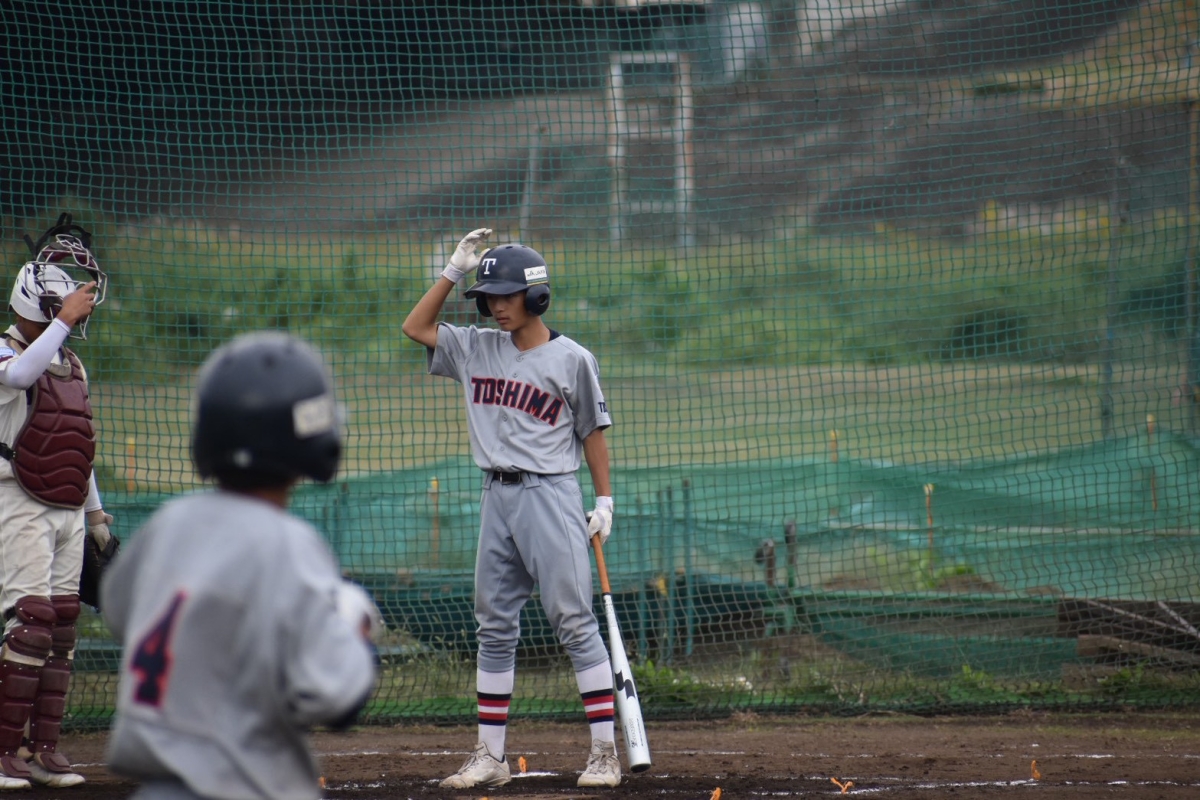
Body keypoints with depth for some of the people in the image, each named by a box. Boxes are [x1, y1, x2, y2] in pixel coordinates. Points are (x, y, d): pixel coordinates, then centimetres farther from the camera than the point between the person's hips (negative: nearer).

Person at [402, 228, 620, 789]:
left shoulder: (571, 359, -4)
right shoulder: (478, 349, 10)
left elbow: (592, 433, 1)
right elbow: (415, 327, 14)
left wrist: (604, 500, -2)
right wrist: (454, 272, 7)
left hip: (550, 495, -6)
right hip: (497, 496, 6)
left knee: (574, 621, -8)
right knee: (494, 627, 7)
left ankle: (604, 751, -7)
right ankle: (489, 757, 11)